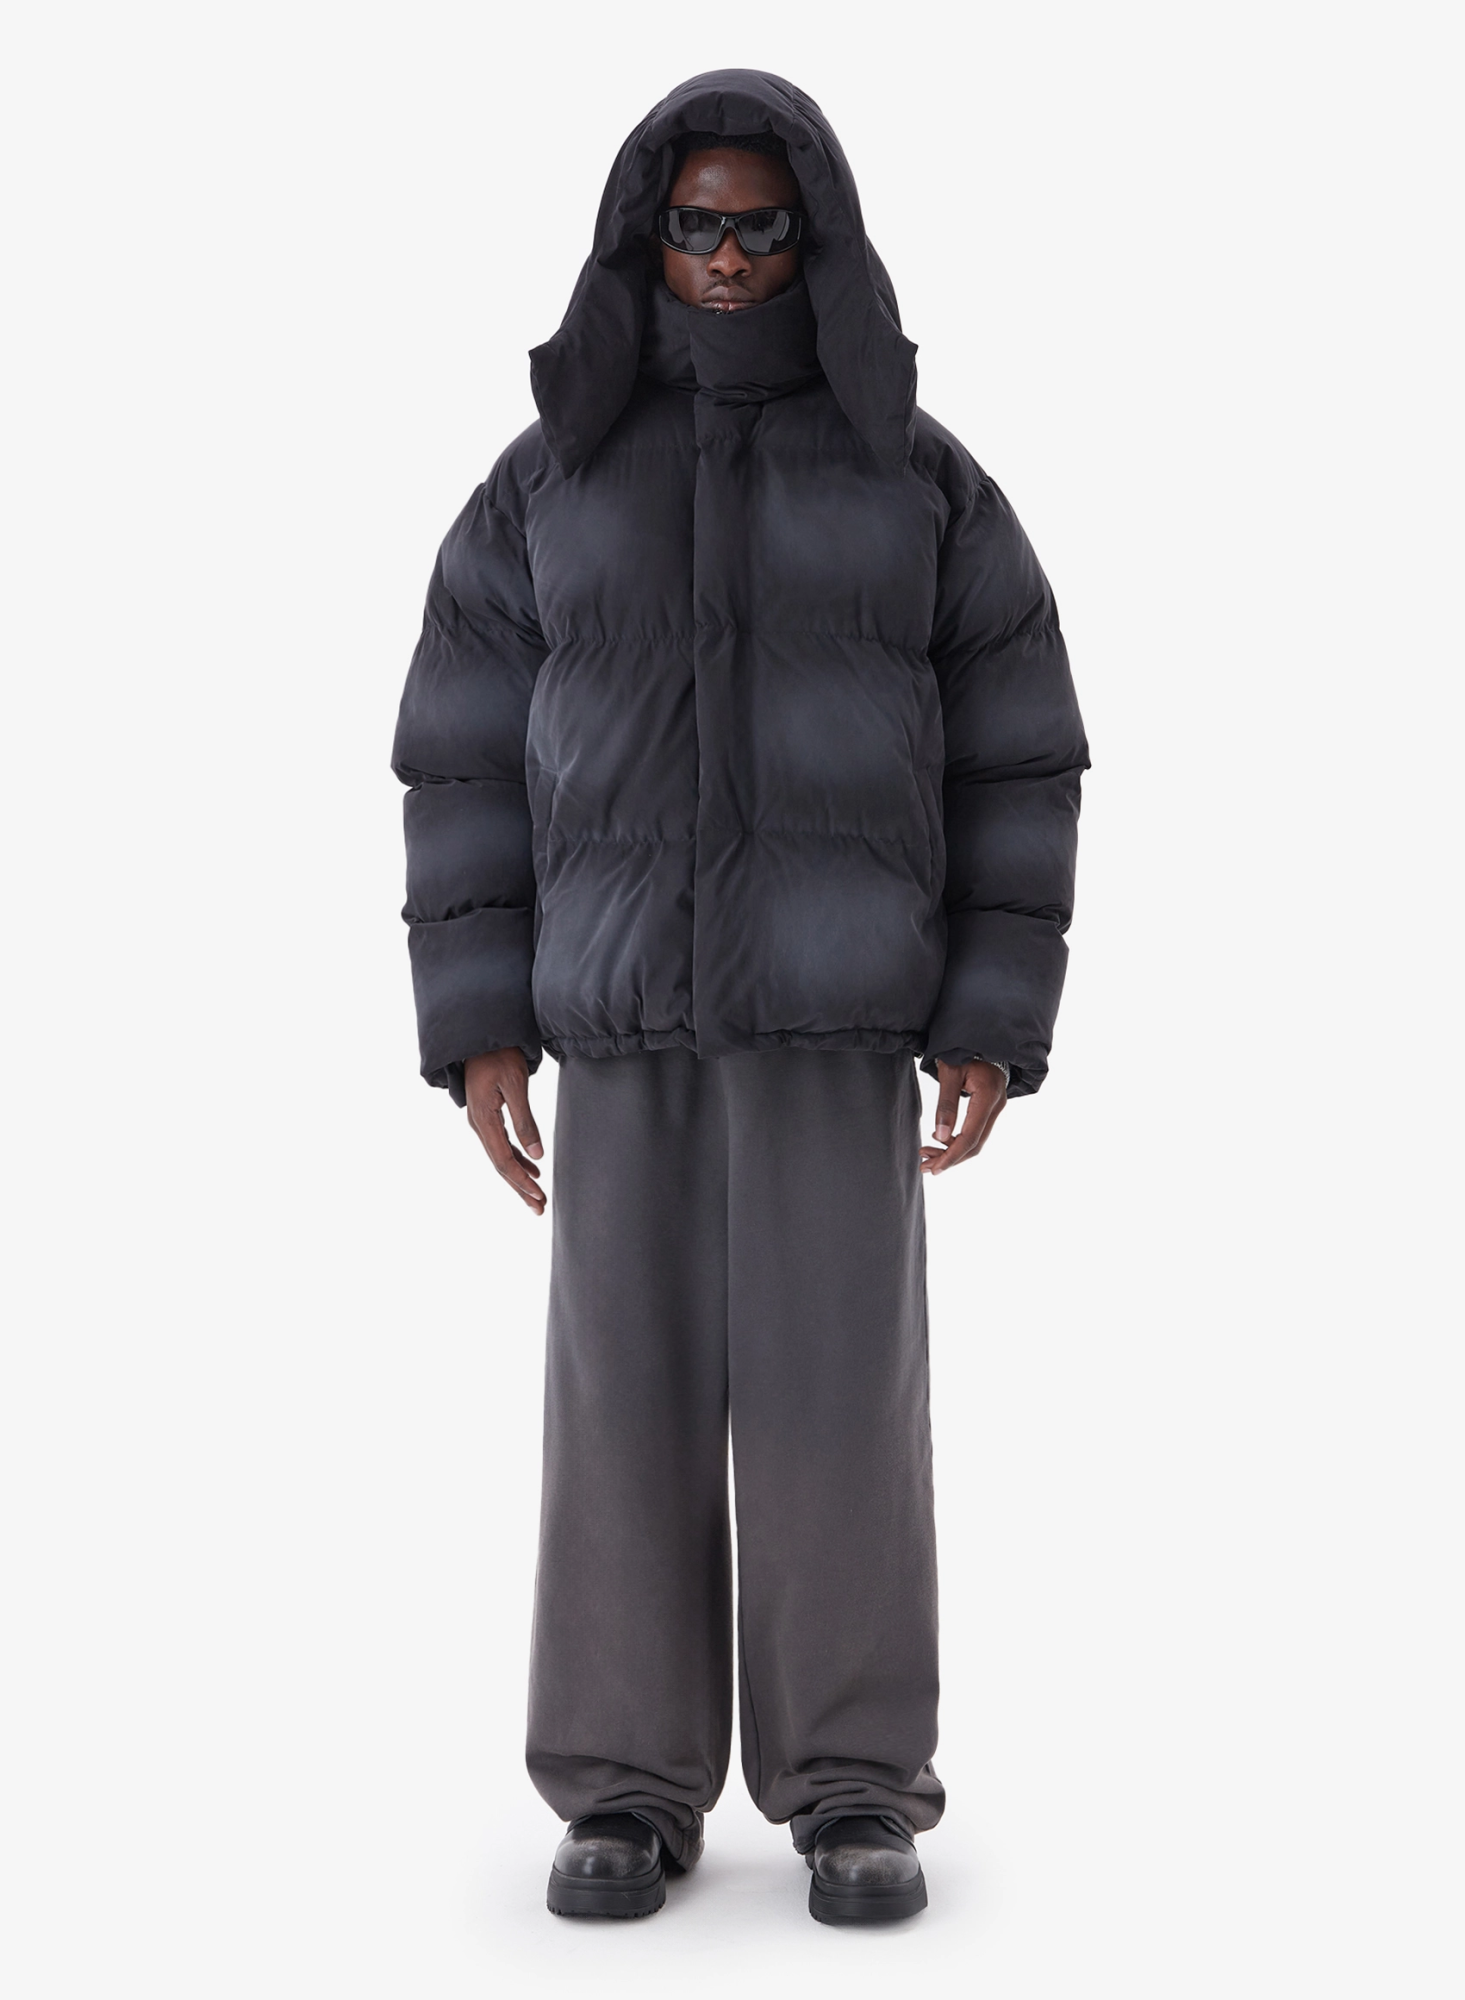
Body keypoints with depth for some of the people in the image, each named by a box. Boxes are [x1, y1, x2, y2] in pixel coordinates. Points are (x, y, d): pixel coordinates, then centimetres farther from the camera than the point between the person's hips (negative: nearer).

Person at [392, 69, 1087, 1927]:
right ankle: (630, 1794, 11)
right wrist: (476, 1023, -2)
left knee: (839, 1386, -5)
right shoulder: (550, 483, 8)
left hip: (838, 994, -1)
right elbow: (469, 754, 6)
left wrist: (996, 1027, -4)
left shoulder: (921, 479, 5)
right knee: (627, 1385, 0)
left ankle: (857, 1794, 7)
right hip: (629, 1004, 2)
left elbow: (1014, 757, 4)